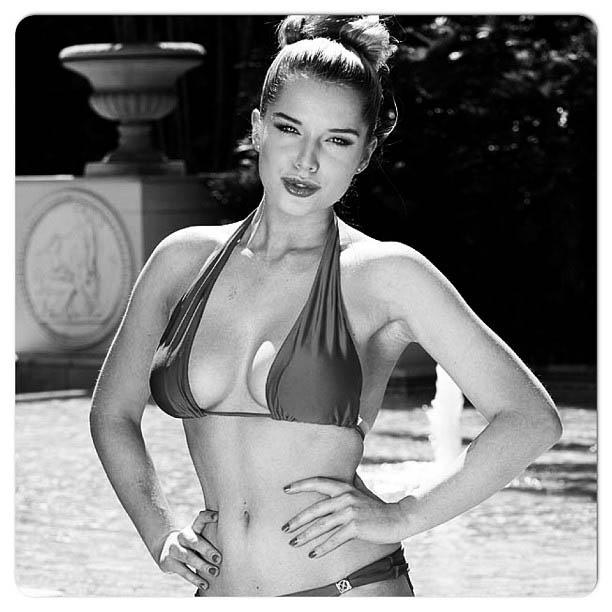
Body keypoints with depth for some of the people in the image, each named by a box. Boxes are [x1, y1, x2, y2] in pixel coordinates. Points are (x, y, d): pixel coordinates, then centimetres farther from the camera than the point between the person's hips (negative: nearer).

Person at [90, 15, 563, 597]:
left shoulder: (383, 274, -5)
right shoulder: (184, 259, 5)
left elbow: (532, 420, -5)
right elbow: (112, 412, 19)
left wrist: (402, 517, -7)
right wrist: (160, 534, 7)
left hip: (351, 589, -3)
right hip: (219, 591, 3)